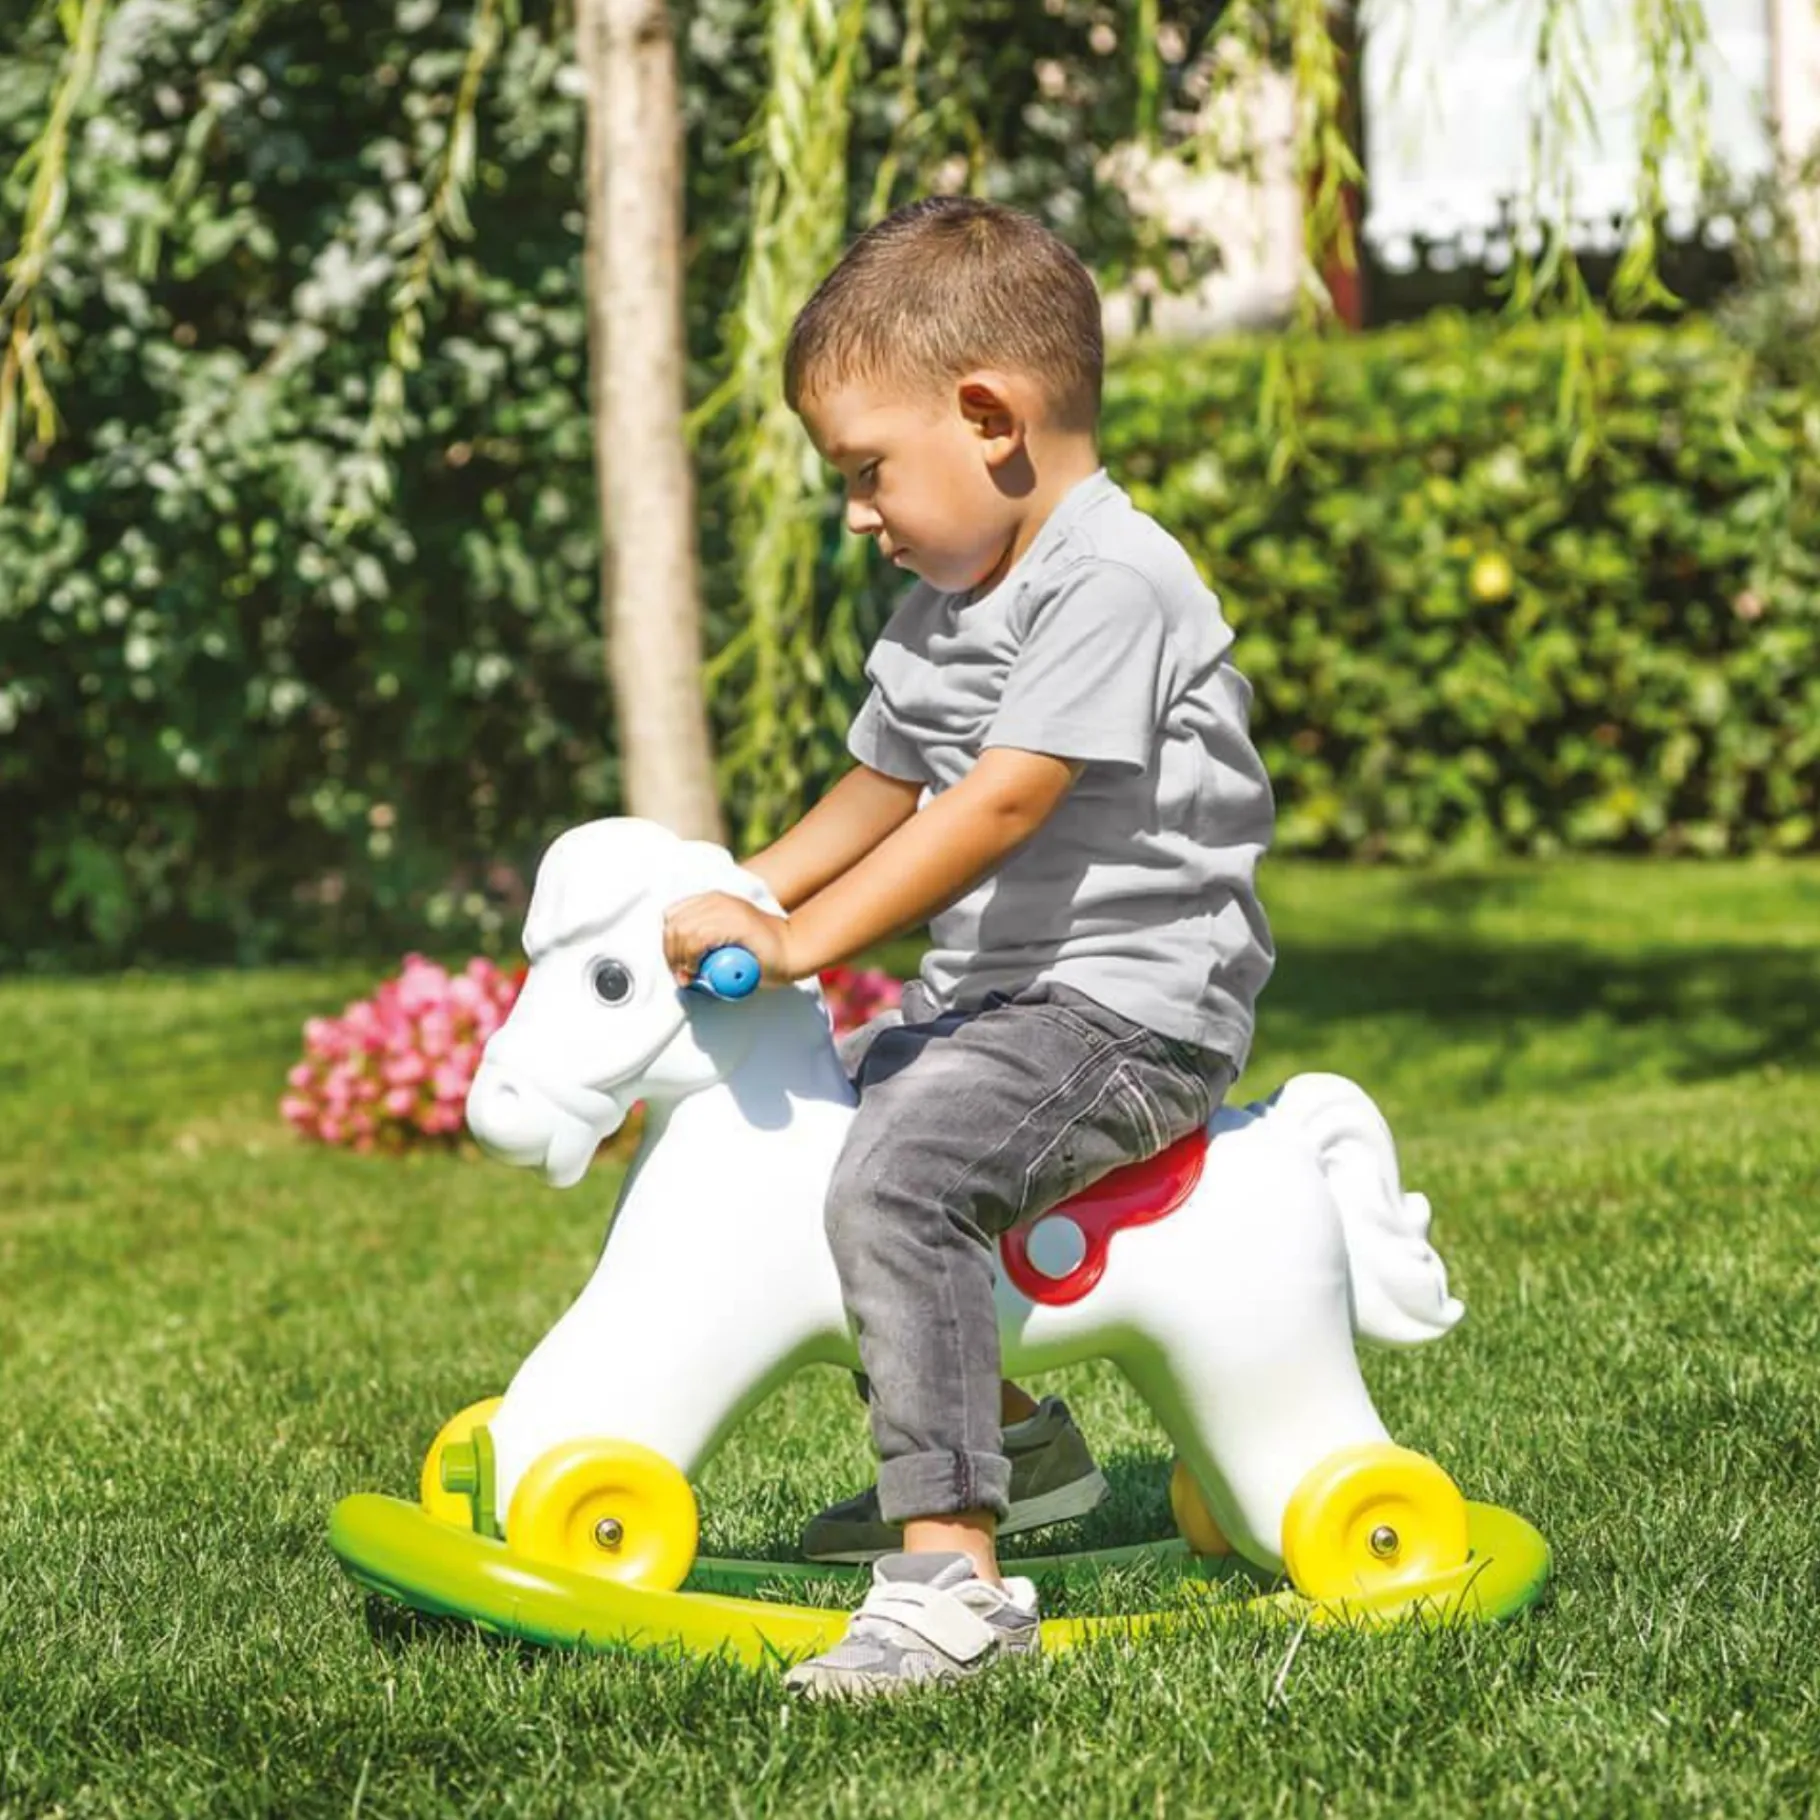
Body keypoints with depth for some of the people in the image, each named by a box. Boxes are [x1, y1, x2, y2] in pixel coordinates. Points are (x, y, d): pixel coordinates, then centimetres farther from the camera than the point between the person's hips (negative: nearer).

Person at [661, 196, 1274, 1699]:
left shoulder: (1112, 581, -17)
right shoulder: (948, 601, 16)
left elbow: (1002, 804, -24)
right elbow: (880, 791, 24)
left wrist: (798, 938, -23)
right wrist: (726, 899, 12)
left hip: (1129, 1003, -11)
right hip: (989, 993, 11)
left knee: (899, 1177, -31)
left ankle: (953, 1574, -31)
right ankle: (1006, 1434, 31)